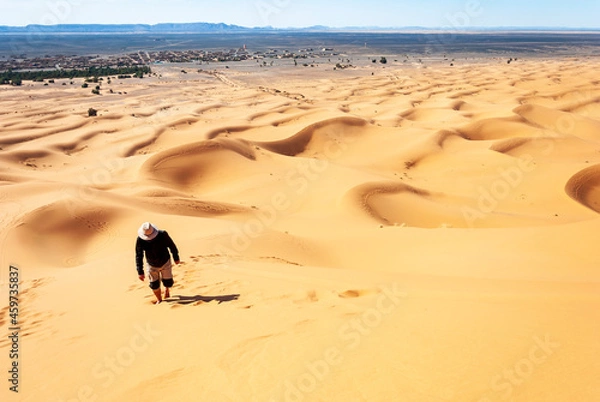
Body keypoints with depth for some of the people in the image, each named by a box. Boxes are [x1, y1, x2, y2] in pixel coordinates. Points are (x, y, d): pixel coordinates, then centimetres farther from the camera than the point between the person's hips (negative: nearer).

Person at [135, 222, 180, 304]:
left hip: (165, 263, 0)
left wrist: (176, 258, 2)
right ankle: (159, 300, 36)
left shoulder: (162, 235, -28)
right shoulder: (140, 240, -26)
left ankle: (167, 289, 46)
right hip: (152, 265, 1)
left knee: (168, 282, 8)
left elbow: (171, 245, -10)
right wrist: (140, 272, -19)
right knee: (154, 285, 8)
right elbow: (138, 256, -18)